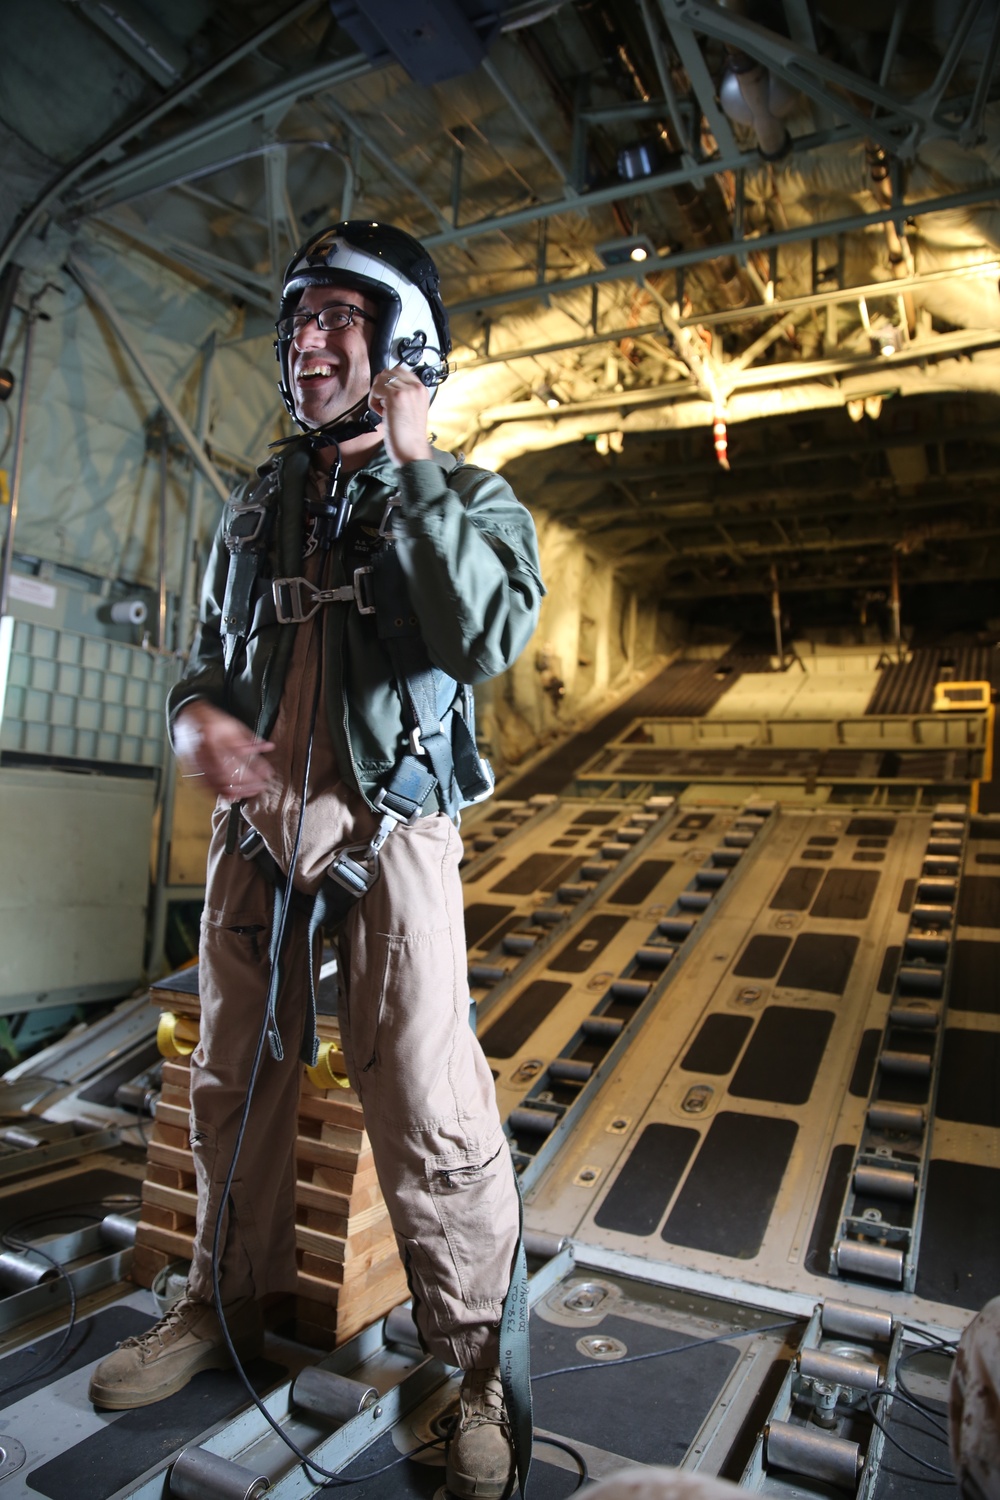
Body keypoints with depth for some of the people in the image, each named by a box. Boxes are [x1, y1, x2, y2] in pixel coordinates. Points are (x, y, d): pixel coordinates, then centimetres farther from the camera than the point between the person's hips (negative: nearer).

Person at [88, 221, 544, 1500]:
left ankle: (474, 1359, 16)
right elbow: (209, 652, 21)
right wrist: (197, 712, -2)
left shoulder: (464, 496, 1)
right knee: (231, 1081, 15)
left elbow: (485, 639, -19)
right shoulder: (256, 506, 15)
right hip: (256, 823, 6)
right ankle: (230, 1299, 38)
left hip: (388, 829, -5)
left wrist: (411, 465, -14)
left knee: (428, 1107, -7)